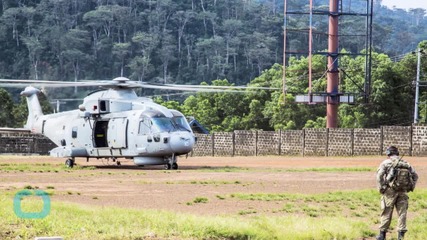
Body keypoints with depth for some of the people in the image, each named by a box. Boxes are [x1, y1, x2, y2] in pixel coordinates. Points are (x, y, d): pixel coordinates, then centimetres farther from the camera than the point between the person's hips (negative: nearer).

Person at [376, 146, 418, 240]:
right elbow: (415, 175, 11)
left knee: (386, 213, 5)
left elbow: (379, 175, -13)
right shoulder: (405, 163, 12)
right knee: (402, 213, 6)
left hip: (390, 191, -3)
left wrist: (381, 188, -6)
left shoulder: (386, 163, -2)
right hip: (403, 192, 3)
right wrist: (411, 187, 13)